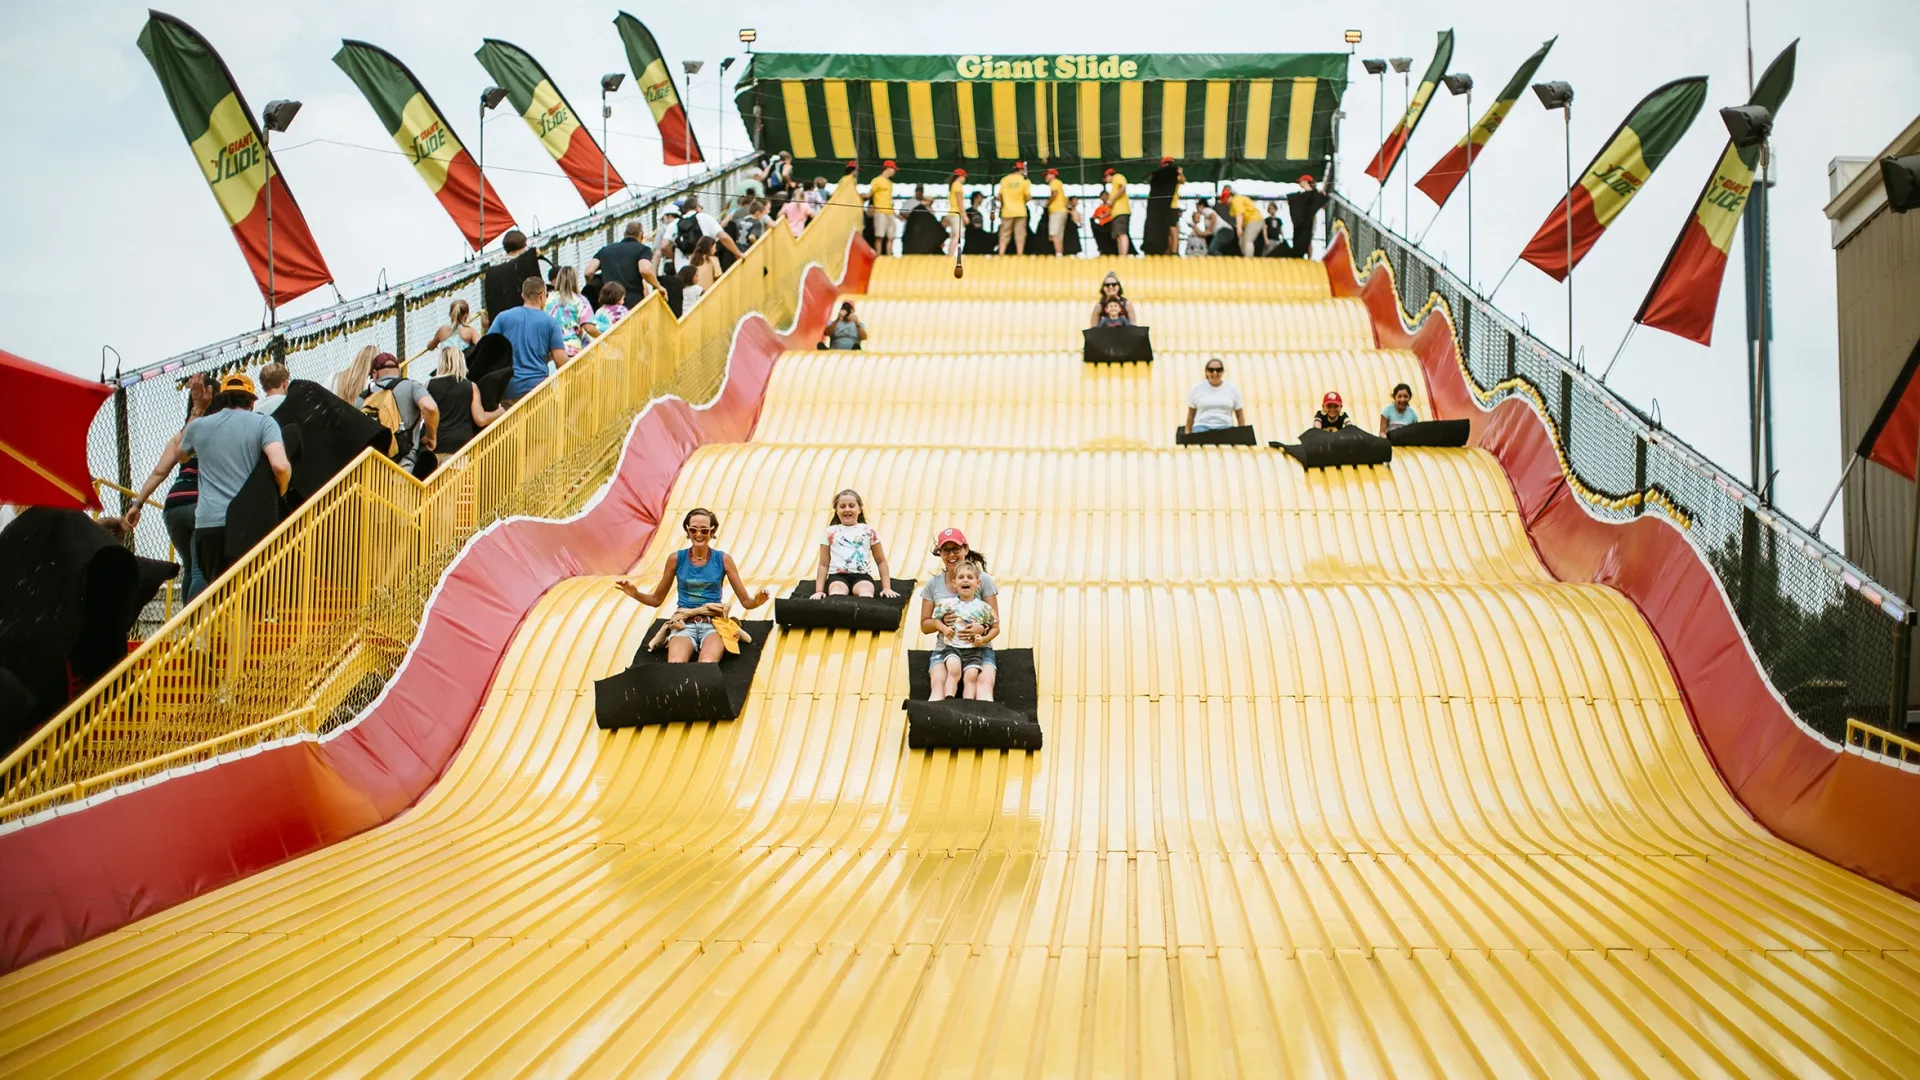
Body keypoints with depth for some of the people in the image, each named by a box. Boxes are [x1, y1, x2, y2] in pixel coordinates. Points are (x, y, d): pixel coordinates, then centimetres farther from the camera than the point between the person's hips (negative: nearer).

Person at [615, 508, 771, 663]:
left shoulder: (723, 559, 4)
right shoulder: (676, 559, 6)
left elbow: (745, 601, 5)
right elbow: (656, 599, 15)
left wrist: (757, 601, -19)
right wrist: (635, 594, -6)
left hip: (713, 623, -1)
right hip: (684, 624, 1)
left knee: (707, 665, -37)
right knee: (675, 667, -35)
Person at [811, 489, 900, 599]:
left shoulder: (869, 531, 14)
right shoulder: (830, 533, 13)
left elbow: (881, 561, 18)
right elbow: (824, 564, 15)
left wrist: (887, 588, 11)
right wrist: (819, 590, 7)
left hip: (862, 575, 1)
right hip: (838, 575, -1)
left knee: (865, 592, -37)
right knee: (837, 592, -38)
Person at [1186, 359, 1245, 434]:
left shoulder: (1232, 389, 9)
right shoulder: (1197, 388, 7)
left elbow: (1240, 416, 11)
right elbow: (1190, 415, 10)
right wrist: (1188, 435, 6)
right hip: (1202, 428, -1)